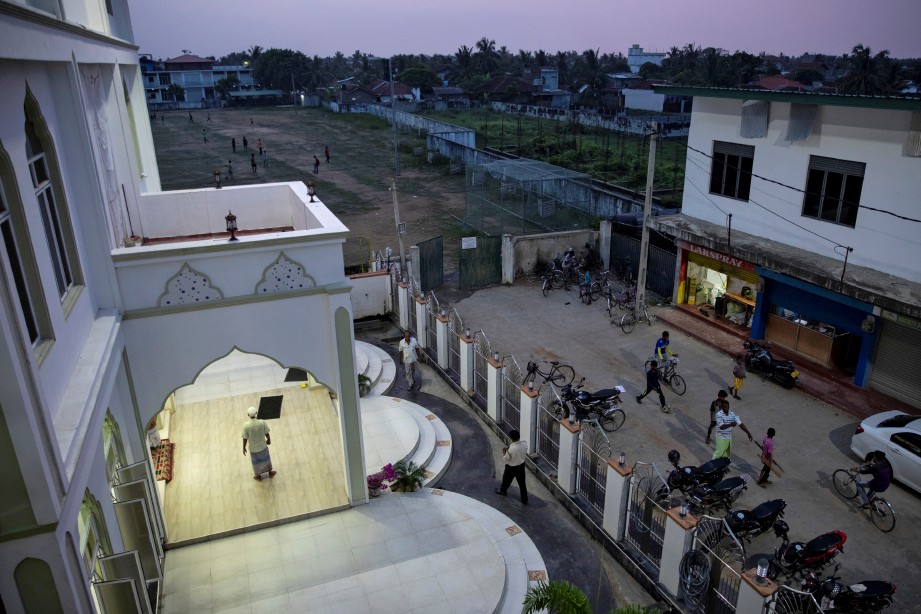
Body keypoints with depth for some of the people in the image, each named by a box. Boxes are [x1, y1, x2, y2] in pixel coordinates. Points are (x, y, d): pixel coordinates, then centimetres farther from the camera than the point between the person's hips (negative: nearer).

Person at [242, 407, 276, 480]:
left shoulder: (246, 425, -26)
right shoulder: (262, 422, -23)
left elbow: (245, 438, -17)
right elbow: (266, 433, -10)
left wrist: (244, 448, 0)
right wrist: (269, 440, 11)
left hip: (253, 448, -1)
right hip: (263, 446, 1)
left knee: (256, 462, 23)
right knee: (266, 459, 26)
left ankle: (258, 476, 43)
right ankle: (270, 472, 45)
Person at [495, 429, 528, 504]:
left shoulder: (511, 448, -36)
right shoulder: (525, 444, -18)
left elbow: (506, 458, -21)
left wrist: (504, 451, -4)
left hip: (511, 467, -4)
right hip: (521, 466, 4)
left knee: (506, 480, 25)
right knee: (522, 483, 20)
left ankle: (502, 491, 52)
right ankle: (524, 500, 31)